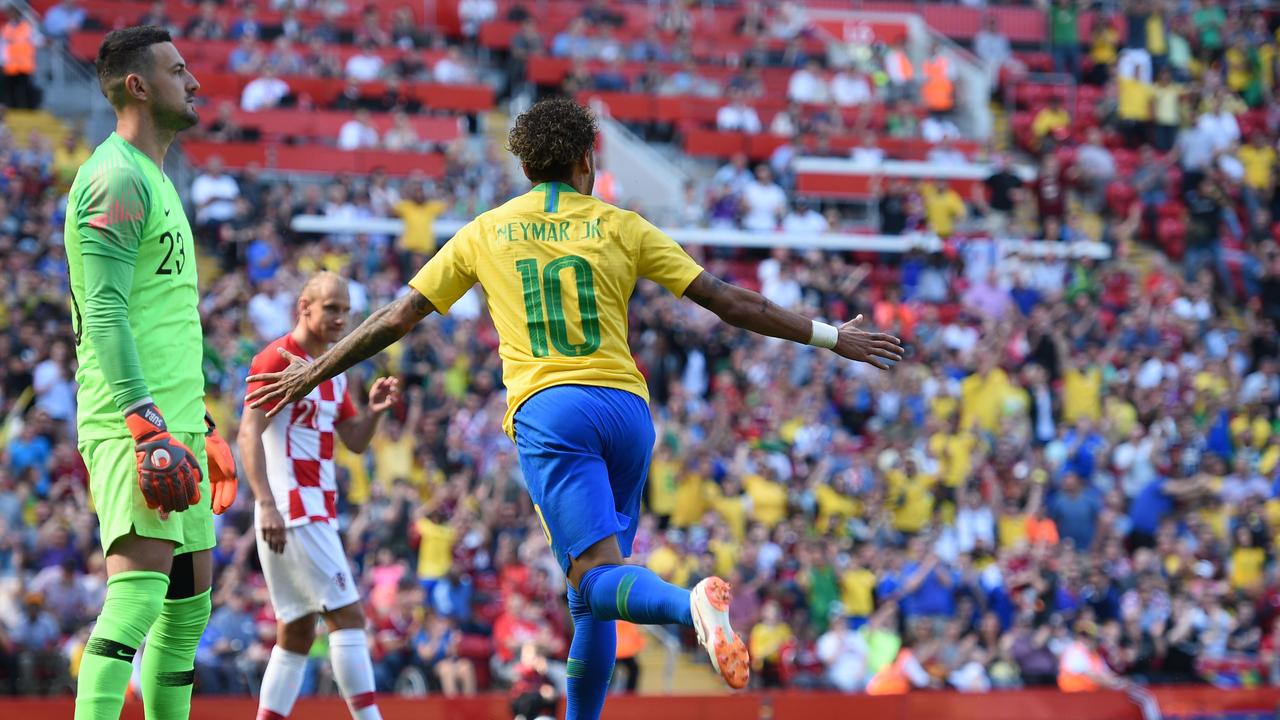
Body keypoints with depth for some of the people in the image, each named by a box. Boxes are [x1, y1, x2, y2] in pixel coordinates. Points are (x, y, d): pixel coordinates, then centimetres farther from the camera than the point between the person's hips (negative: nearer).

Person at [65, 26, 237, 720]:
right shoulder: (117, 178, -10)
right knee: (142, 583, -22)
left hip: (172, 419, 10)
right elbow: (105, 315, -19)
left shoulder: (155, 180, 22)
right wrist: (148, 426, -27)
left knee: (189, 602, 11)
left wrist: (200, 428, 27)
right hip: (129, 422, -10)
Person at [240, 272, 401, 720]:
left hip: (317, 511, 10)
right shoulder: (277, 360, -9)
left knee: (297, 634, 9)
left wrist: (374, 410, -1)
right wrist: (268, 504, -27)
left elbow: (356, 442, 20)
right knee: (348, 614, -13)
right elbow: (248, 434, -17)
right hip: (292, 511, -10)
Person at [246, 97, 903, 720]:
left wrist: (313, 371, 28)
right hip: (626, 407, 2)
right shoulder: (620, 227, 12)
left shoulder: (485, 233, 14)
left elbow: (395, 320, 16)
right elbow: (727, 301, 9)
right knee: (595, 595, 13)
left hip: (547, 412, -2)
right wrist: (830, 337, 15)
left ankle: (693, 603, -48)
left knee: (597, 577, -17)